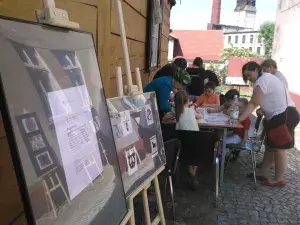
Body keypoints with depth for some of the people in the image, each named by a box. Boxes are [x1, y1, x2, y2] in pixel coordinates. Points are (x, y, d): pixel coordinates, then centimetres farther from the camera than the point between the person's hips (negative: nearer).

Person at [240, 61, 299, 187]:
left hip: (284, 116, -11)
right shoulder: (266, 78, 18)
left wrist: (240, 118, -18)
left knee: (279, 148, -1)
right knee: (270, 146, 15)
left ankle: (279, 180, 11)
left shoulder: (262, 80, -14)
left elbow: (253, 104, -18)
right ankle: (262, 173, 24)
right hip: (280, 116, 11)